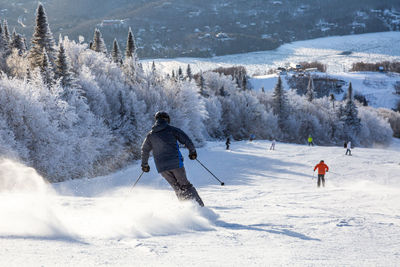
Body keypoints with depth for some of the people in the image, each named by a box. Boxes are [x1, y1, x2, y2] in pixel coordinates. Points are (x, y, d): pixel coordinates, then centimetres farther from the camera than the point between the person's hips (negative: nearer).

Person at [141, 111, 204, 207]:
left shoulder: (150, 135, 9)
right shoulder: (172, 129, -1)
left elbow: (144, 150, 17)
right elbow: (187, 140, -3)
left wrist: (144, 164, 30)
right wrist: (192, 152, 13)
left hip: (162, 167, 3)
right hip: (176, 163, -3)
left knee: (177, 188, 15)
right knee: (185, 185, 7)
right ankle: (198, 204, -1)